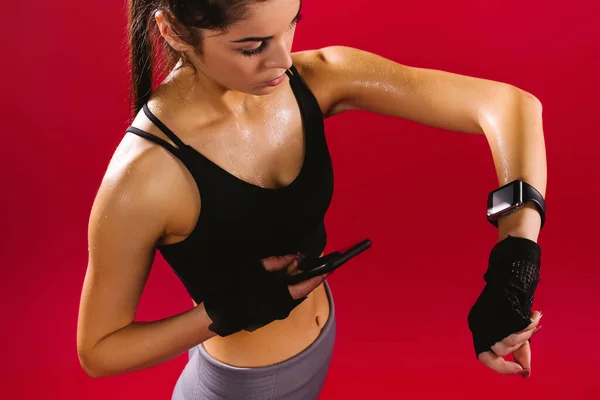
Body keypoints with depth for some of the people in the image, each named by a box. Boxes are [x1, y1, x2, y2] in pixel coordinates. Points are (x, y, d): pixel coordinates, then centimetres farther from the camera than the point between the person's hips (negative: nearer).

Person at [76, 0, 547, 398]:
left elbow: (511, 105, -23)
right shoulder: (143, 176, -33)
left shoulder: (318, 78, -20)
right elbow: (98, 351, -18)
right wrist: (230, 313, -31)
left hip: (323, 340, 5)